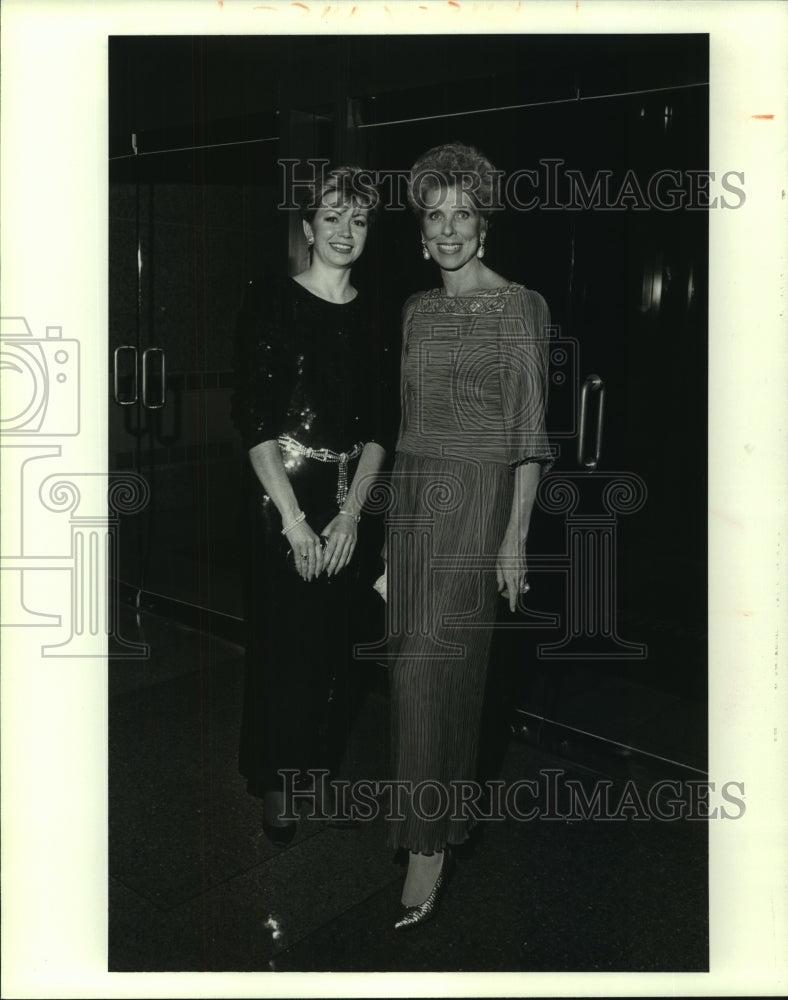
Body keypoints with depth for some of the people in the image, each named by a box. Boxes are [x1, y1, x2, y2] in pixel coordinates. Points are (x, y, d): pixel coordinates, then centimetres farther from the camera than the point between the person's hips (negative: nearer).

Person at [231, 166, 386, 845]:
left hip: (348, 501, 4)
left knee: (333, 636, 10)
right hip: (280, 495, -3)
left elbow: (377, 429, 5)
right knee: (282, 636, 3)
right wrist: (294, 519, -15)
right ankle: (275, 782, 20)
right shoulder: (270, 302, -6)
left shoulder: (373, 317, 6)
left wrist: (351, 513, -6)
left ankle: (320, 765, 29)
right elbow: (254, 418, -12)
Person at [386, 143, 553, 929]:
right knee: (416, 659, 8)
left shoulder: (520, 306, -4)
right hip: (412, 489, 6)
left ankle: (429, 843, -2)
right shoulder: (416, 311, 14)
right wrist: (389, 512, 14)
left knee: (434, 662, -11)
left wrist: (515, 534, -14)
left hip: (479, 494, -6)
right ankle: (442, 811, 24)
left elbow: (528, 430, -8)